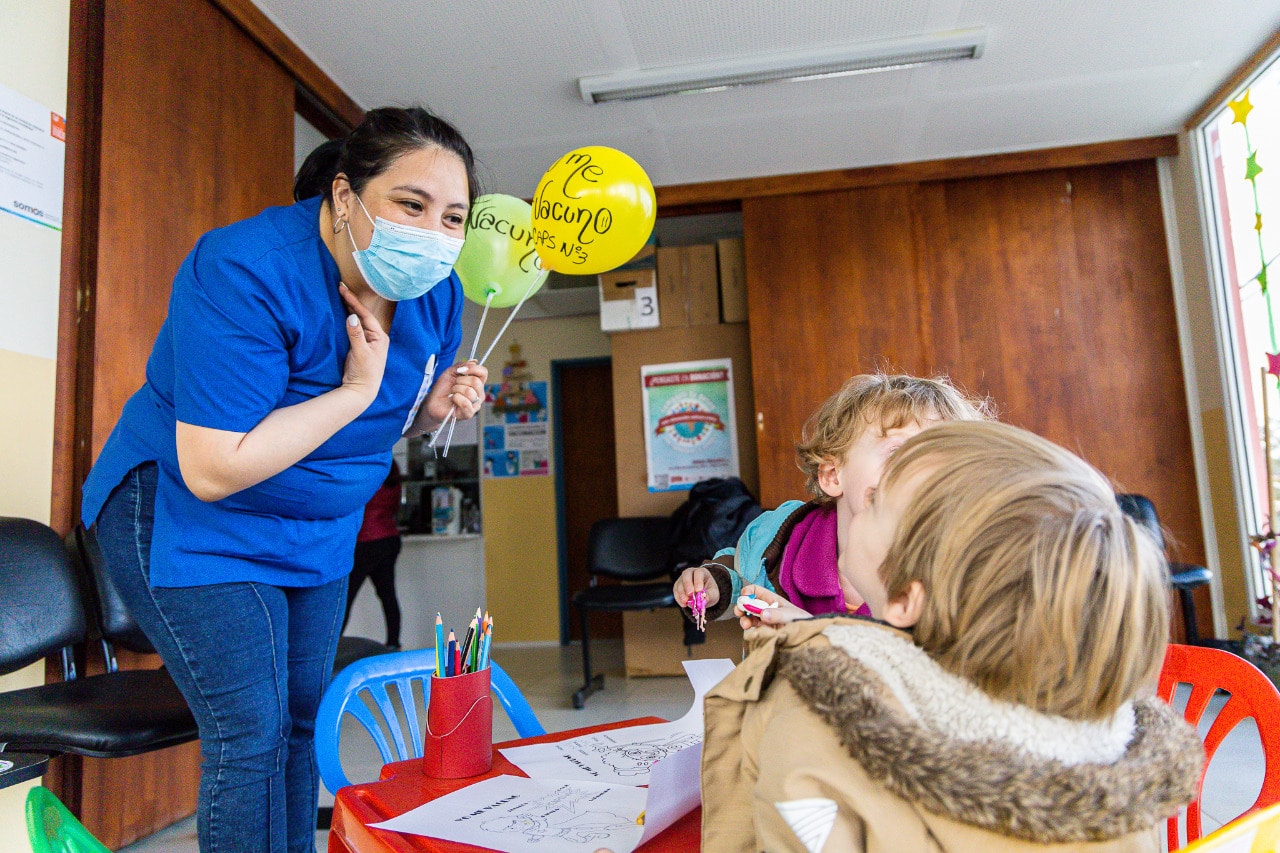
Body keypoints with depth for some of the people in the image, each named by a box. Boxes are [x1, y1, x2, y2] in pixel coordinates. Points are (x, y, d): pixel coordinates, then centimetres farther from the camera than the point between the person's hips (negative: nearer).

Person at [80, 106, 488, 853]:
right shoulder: (245, 272, -28)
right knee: (251, 732, -8)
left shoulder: (434, 290, -7)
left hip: (317, 532, 7)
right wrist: (356, 391, -28)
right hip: (188, 519, -6)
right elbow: (213, 470, -30)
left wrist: (432, 406, -14)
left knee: (305, 719, 13)